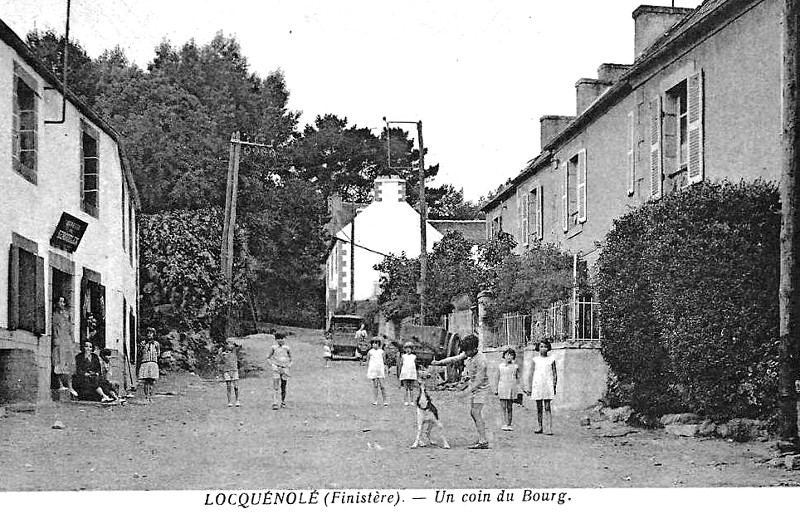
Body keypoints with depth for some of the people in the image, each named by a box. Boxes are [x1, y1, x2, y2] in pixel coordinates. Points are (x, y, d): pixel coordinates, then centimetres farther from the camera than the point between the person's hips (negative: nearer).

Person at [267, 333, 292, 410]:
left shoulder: (287, 348, 3)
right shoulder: (274, 348, -1)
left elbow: (290, 358, 16)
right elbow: (268, 357, 8)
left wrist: (289, 365, 5)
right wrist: (273, 364, -3)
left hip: (285, 369, 2)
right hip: (276, 369, -2)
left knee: (283, 387, 7)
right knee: (275, 387, -11)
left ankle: (283, 402, 21)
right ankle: (275, 403, -16)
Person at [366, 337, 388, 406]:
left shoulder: (381, 351, 7)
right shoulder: (370, 352, 3)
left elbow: (383, 361, 14)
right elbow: (367, 362, 9)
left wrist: (384, 370, 12)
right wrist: (367, 371, 7)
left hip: (380, 369, 1)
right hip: (373, 370, -1)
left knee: (381, 385, -5)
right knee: (375, 385, -1)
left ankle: (385, 400, 1)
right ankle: (375, 400, 3)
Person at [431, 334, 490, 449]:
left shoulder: (480, 360, -26)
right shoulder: (468, 354, -1)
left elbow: (479, 380, -25)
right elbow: (454, 359, 9)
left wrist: (468, 390, -26)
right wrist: (439, 362, 3)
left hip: (480, 388, -9)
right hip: (473, 386, 9)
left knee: (476, 413, -12)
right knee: (472, 413, 11)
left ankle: (483, 442, -12)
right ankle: (481, 438, 18)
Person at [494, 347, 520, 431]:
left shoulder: (515, 366, 7)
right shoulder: (500, 366, 6)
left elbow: (518, 378, 15)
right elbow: (497, 378, 9)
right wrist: (495, 389, 7)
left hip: (512, 388, 1)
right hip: (502, 388, -1)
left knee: (510, 408, 4)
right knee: (503, 407, -6)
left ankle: (509, 425, 9)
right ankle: (504, 424, -9)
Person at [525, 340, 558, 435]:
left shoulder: (551, 359, 4)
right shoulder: (536, 359, 6)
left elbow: (554, 373, 6)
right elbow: (532, 373, 9)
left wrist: (554, 386, -1)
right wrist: (530, 387, 6)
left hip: (548, 384, -2)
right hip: (537, 384, 2)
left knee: (547, 407, -8)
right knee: (539, 407, 7)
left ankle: (549, 428, -12)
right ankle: (540, 427, 16)